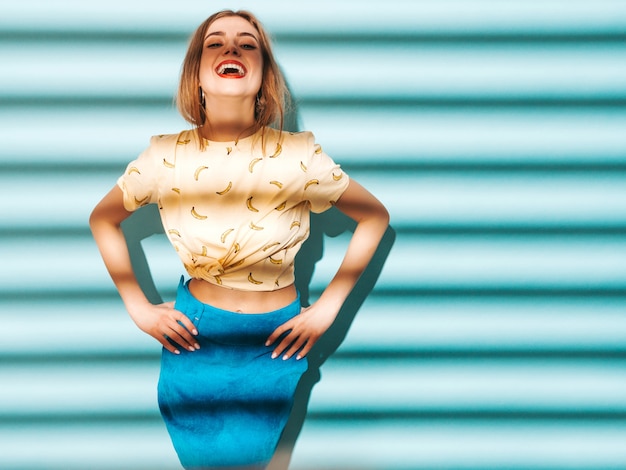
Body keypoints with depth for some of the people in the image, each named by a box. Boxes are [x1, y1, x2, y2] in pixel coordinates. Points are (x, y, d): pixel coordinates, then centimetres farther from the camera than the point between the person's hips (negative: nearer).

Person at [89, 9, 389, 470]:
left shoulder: (299, 155, -16)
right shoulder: (167, 156, -12)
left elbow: (375, 216, -3)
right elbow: (102, 219, 5)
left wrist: (328, 308, -6)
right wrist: (139, 308, -1)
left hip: (277, 341, 0)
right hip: (193, 336, 1)